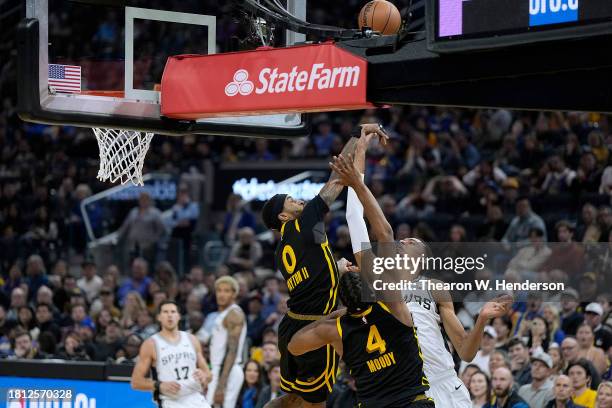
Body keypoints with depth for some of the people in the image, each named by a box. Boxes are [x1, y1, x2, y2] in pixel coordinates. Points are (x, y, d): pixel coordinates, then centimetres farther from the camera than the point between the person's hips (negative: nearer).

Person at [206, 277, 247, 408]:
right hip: (219, 371, 10)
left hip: (227, 373, -10)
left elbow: (232, 351, -21)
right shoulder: (223, 314, 18)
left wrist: (221, 386, -27)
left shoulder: (233, 314, -13)